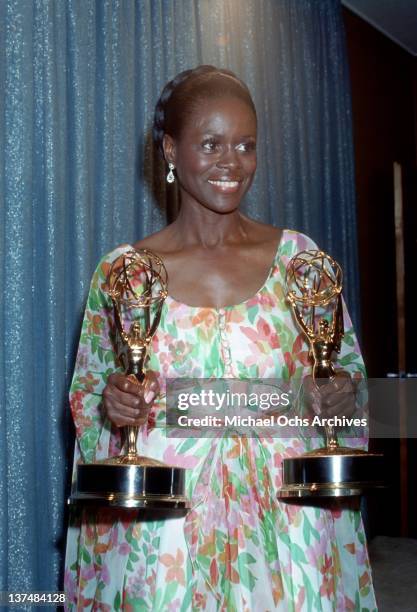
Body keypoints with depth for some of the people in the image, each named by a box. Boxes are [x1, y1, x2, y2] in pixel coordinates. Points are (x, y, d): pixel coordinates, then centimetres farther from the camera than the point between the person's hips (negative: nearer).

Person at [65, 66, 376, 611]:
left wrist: (341, 389, -11)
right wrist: (110, 406, -15)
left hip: (288, 518, 1)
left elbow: (347, 362, 10)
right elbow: (86, 391, 7)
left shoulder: (298, 256, 1)